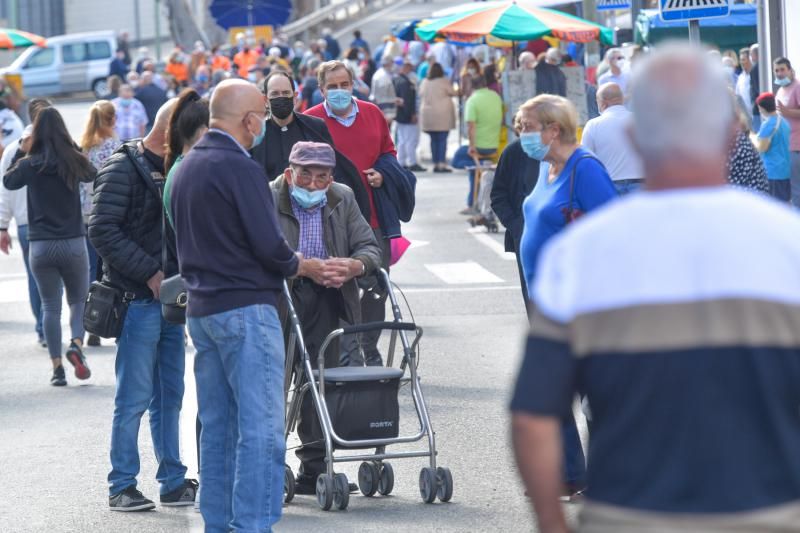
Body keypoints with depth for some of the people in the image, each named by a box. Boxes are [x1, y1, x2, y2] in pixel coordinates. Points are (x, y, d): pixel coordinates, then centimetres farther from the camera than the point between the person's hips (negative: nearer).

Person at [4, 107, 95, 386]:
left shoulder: (29, 165, -7)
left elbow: (8, 181, 13)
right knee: (78, 299, 15)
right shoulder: (74, 162, -6)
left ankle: (57, 366, 5)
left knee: (50, 306, 9)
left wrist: (22, 153, 17)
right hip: (73, 243, 0)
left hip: (40, 246, 0)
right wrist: (72, 149, 22)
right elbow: (92, 174, 16)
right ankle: (76, 343, -11)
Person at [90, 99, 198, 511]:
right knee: (134, 398, -5)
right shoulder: (123, 168, -9)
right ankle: (121, 487, 1)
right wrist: (150, 272, -17)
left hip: (170, 299, 8)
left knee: (169, 397, 11)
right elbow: (102, 231, -17)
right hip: (138, 302, -8)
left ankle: (173, 482, 16)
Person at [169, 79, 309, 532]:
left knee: (217, 425, 13)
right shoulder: (240, 168, -15)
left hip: (201, 308, 9)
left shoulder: (187, 167, 12)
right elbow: (270, 247, -18)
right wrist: (298, 266, 2)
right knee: (261, 427, -7)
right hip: (246, 308, -9)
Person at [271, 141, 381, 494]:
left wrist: (354, 265, -19)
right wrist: (305, 267, -29)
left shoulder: (343, 200, 8)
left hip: (325, 302, 4)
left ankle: (314, 469, 10)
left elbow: (370, 249, 4)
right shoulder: (268, 199, -6)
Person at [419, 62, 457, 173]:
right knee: (442, 140, -3)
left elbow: (421, 95, 15)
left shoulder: (424, 82, 6)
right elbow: (453, 93, 0)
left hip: (427, 115, 5)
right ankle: (442, 163, -9)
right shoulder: (444, 82, -8)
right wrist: (458, 91, 21)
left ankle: (435, 164, 9)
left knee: (433, 140, 9)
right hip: (442, 116, -4)